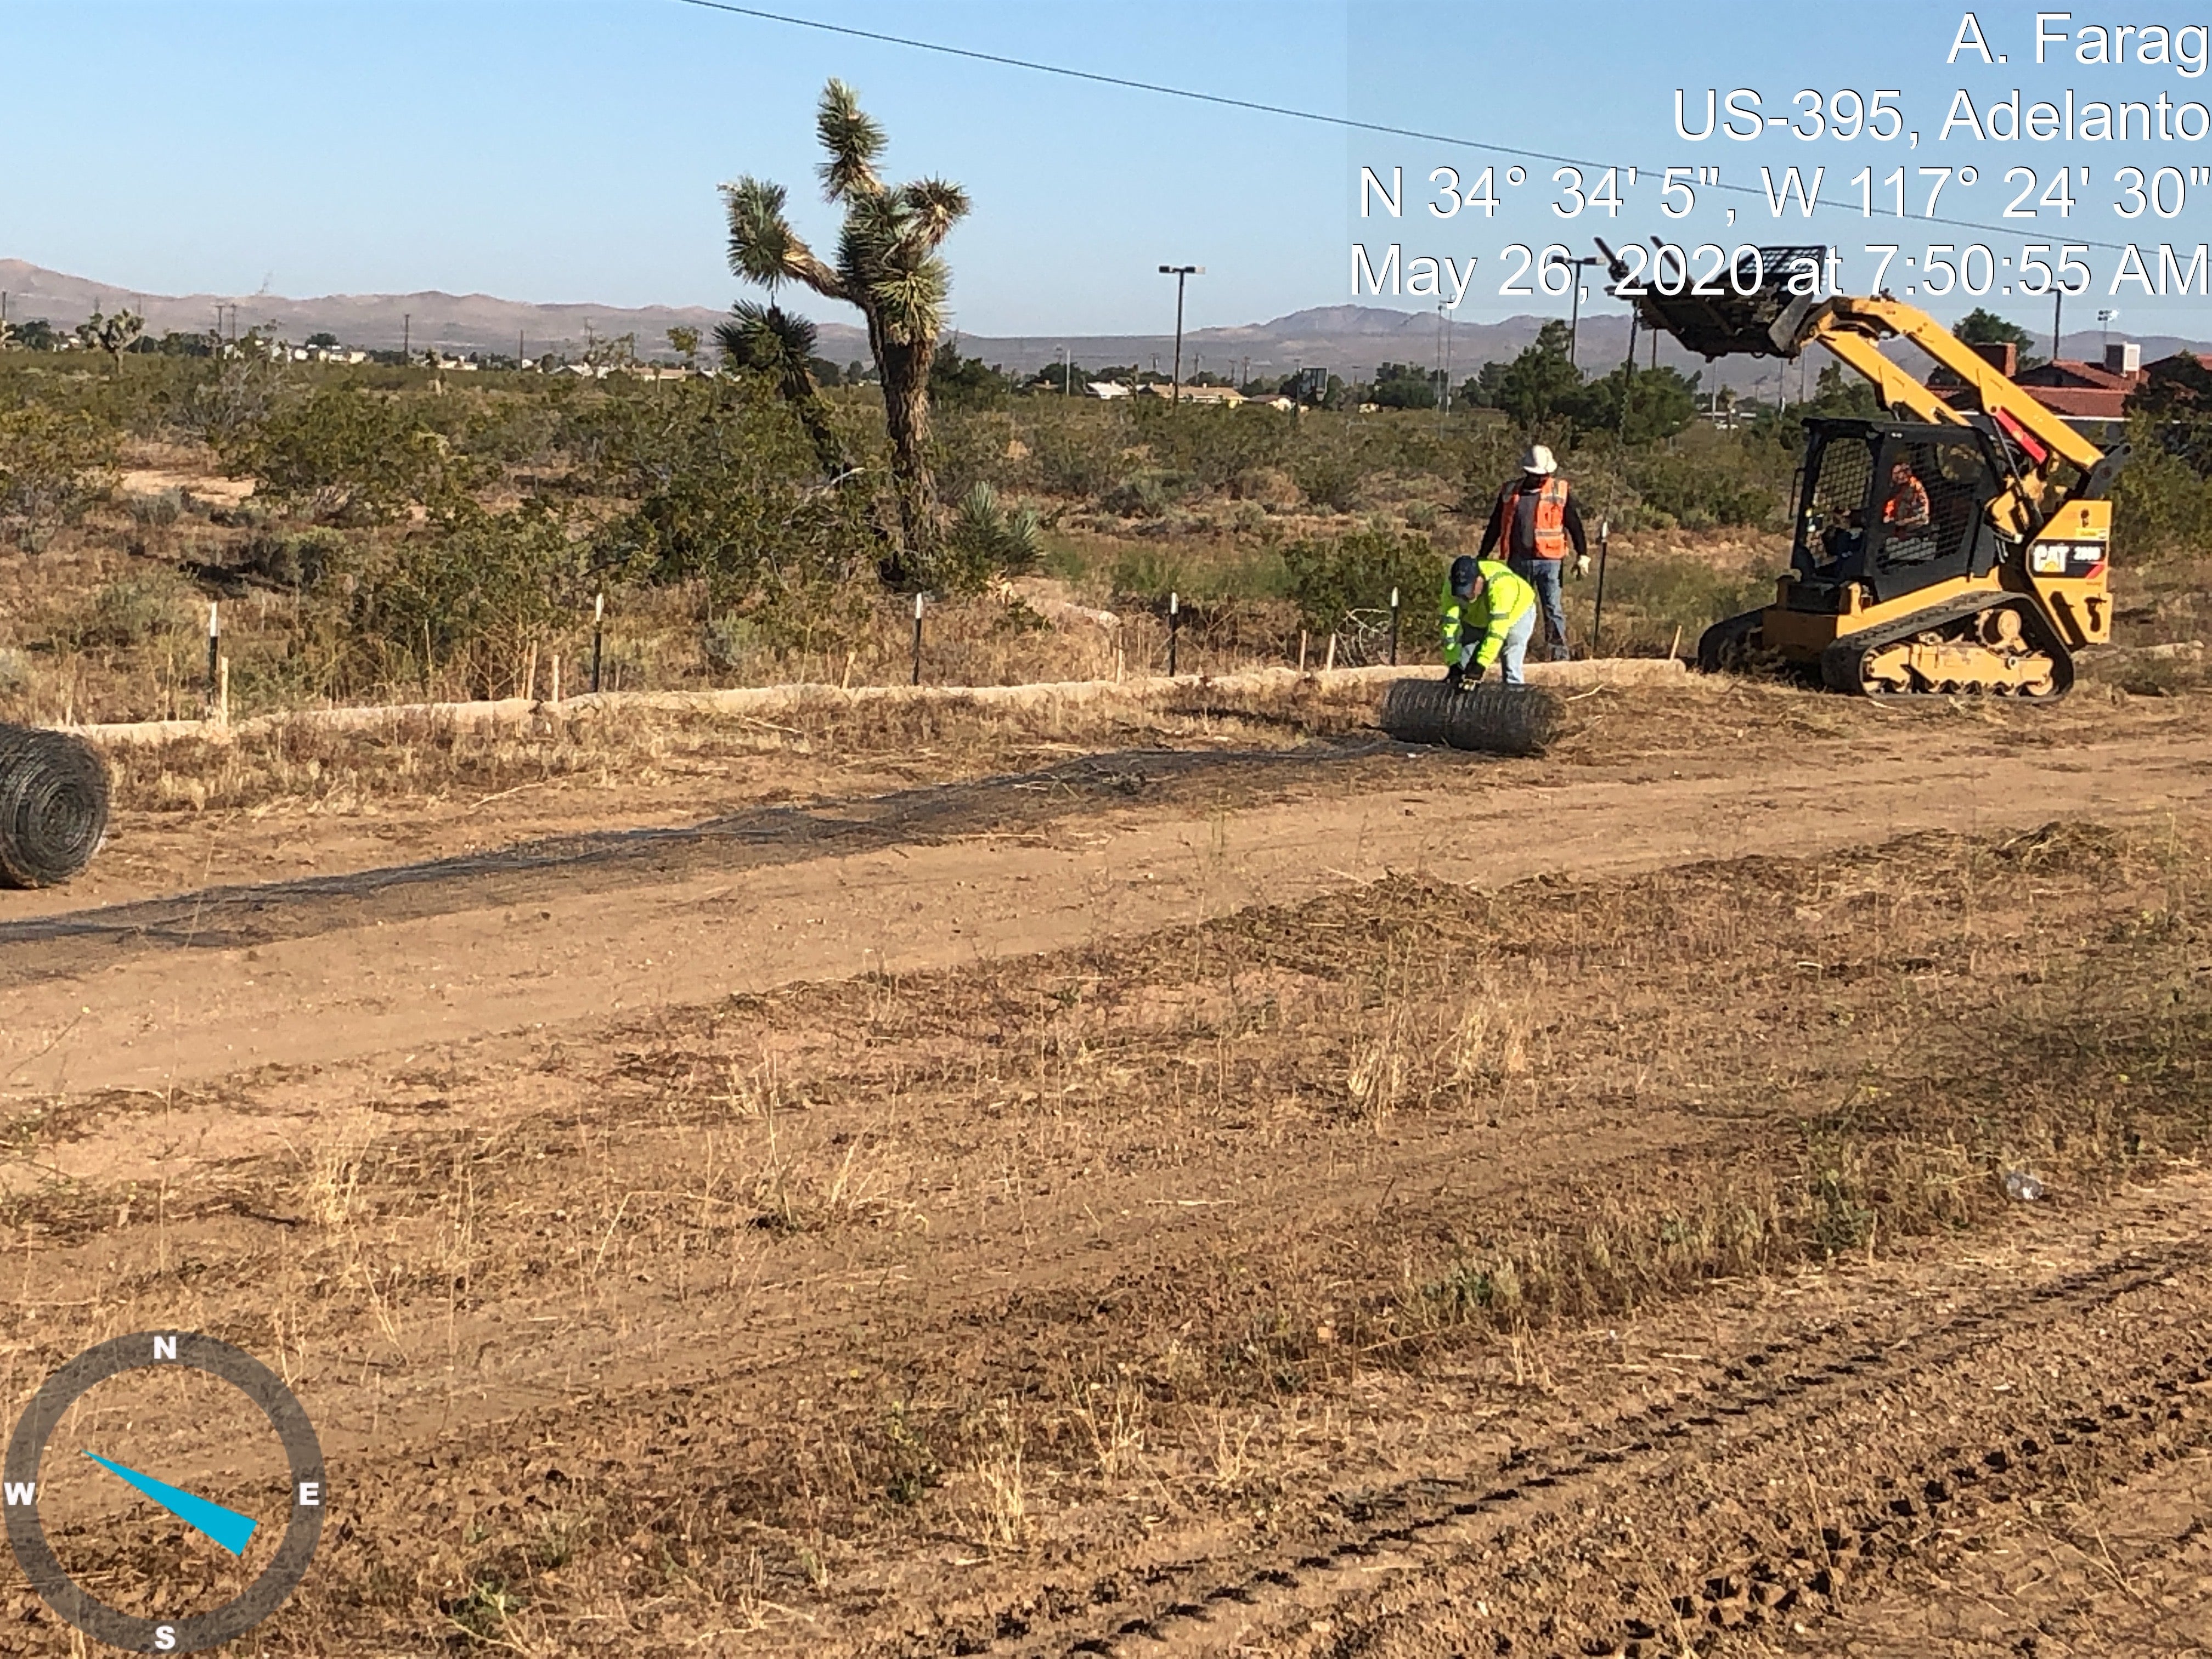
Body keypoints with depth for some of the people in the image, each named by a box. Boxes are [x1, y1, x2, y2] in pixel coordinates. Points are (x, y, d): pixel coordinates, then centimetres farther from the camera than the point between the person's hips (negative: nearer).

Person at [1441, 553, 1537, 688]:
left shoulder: (1500, 583, -43)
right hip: (1477, 619, 4)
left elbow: (1496, 631, -47)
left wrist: (1479, 667, -52)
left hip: (1517, 613, -4)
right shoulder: (1452, 585, -30)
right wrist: (1454, 665, -37)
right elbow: (1450, 625, -29)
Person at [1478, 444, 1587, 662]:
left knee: (1553, 607, -8)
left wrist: (1582, 554, 2)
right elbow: (1495, 527, 15)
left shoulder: (1560, 490, 4)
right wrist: (1482, 556, 15)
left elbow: (1574, 524, 6)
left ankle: (1560, 650, -4)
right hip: (1518, 560, 3)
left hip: (1549, 560, -3)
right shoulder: (1510, 492, 10)